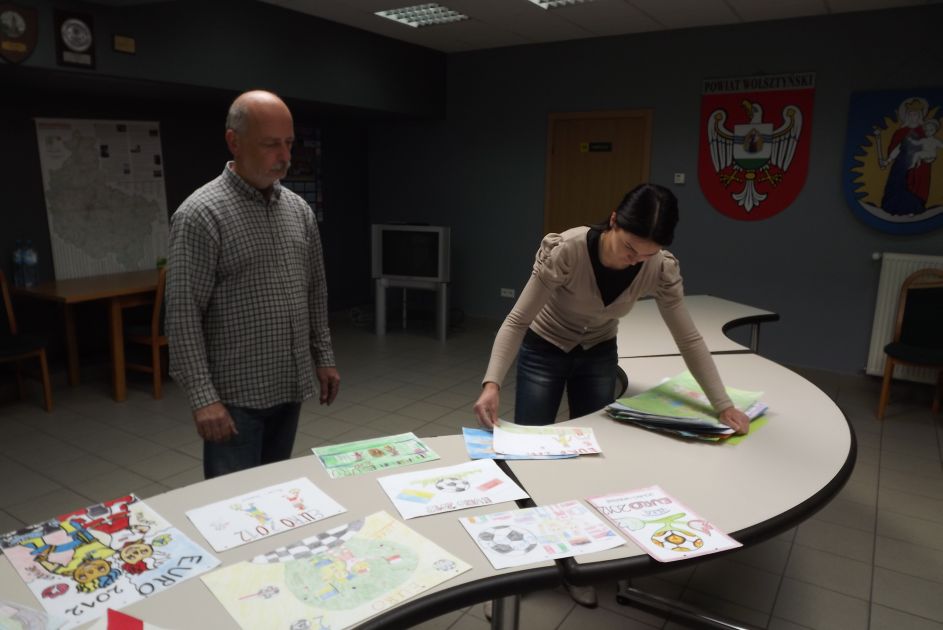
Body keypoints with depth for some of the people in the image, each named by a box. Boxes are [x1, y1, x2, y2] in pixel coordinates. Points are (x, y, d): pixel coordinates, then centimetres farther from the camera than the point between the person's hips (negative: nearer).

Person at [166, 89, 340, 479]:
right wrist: (203, 397, -19)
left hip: (291, 387, 6)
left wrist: (324, 357, 11)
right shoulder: (201, 214, -13)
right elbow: (183, 315, -15)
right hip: (236, 395, -6)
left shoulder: (298, 209, 7)